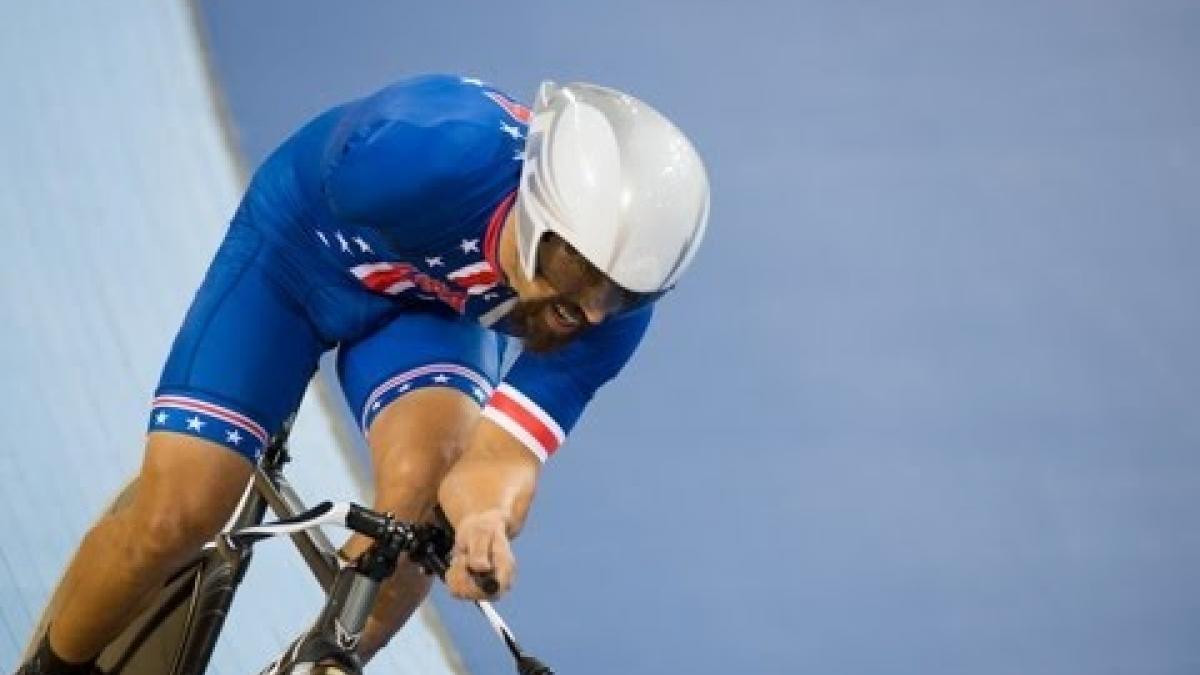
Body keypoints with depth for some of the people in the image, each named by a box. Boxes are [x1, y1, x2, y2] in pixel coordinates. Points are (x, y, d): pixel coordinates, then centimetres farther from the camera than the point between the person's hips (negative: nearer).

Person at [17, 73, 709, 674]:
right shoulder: (439, 146, -41)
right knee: (177, 513, -15)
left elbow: (503, 454, -31)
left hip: (436, 310, 2)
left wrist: (487, 518, -54)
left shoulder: (614, 301, -29)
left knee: (424, 485, -29)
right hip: (300, 253, -2)